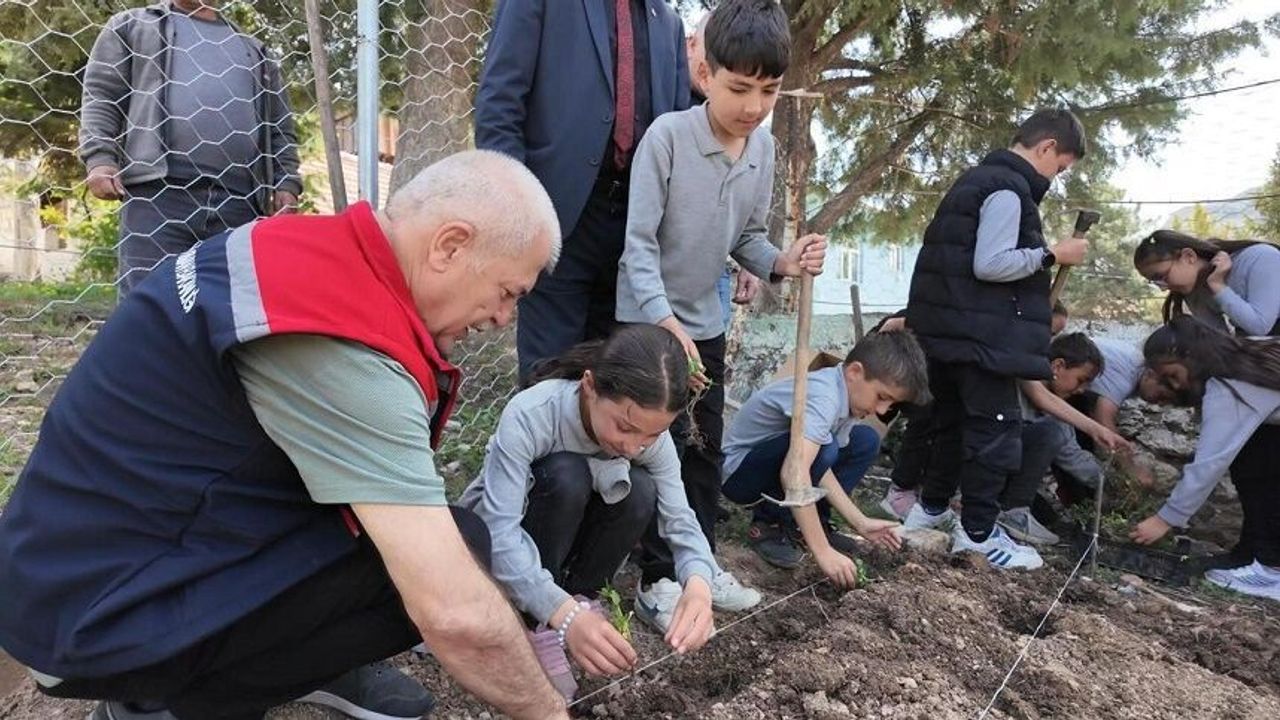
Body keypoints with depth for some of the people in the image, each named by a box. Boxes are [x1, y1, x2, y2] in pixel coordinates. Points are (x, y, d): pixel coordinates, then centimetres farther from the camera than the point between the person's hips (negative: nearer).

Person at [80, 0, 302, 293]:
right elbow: (100, 97, 14)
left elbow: (280, 128, 24)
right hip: (157, 191, -2)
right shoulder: (131, 26, 25)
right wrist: (100, 159, -3)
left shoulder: (255, 51, 30)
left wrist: (286, 185, 7)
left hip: (239, 201, 2)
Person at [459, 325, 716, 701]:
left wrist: (697, 582, -45)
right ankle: (535, 625, -18)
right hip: (490, 531, -4)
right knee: (565, 476, -34)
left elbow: (680, 519, -23)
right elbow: (498, 532, -41)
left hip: (565, 533, 4)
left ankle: (576, 596, -7)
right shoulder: (530, 414, -36)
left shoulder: (651, 434, -21)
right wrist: (563, 614, -54)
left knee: (640, 492, -26)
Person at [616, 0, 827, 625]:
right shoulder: (667, 135, -21)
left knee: (706, 445, 14)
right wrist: (665, 323, -30)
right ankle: (658, 574, 15)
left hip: (705, 320, 6)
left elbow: (746, 236, 6)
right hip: (649, 321, -6)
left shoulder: (764, 147, -3)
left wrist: (782, 263, -14)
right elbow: (638, 242, -22)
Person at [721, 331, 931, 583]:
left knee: (865, 440, 2)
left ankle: (811, 523, 5)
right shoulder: (823, 395, -31)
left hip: (773, 458, 9)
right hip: (738, 471, -9)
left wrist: (860, 522, -8)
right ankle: (769, 525, -12)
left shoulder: (847, 394, -3)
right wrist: (823, 552, -42)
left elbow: (820, 470, -3)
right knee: (820, 449, -33)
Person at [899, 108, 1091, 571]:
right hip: (984, 333, -10)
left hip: (951, 326, 10)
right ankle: (978, 533, 2)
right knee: (996, 429, -3)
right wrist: (1053, 254, -13)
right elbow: (990, 265, -22)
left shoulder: (978, 179, 19)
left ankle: (930, 508, 27)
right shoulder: (1009, 188, -13)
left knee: (952, 420, 18)